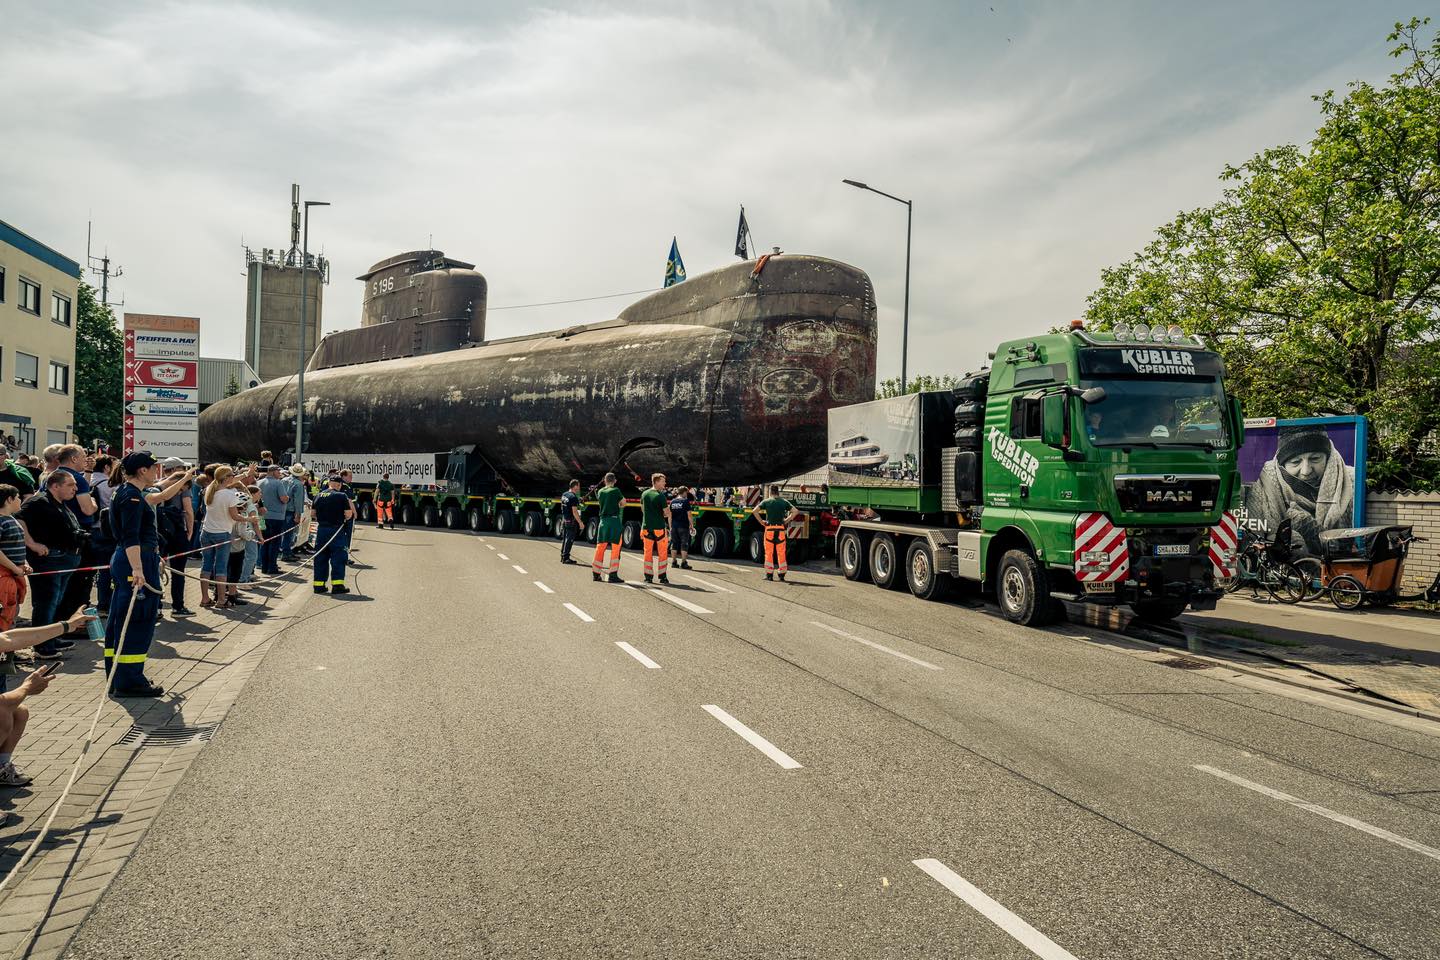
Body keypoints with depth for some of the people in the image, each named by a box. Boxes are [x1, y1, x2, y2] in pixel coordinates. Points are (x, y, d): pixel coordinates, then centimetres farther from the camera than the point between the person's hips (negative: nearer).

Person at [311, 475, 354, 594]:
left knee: (320, 557, 12)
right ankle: (337, 584, -3)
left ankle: (319, 584, 14)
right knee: (338, 557, 1)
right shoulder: (342, 496, -9)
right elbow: (348, 514, -11)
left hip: (321, 529, 5)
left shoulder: (319, 496, 7)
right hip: (336, 530, -5)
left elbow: (313, 512, 13)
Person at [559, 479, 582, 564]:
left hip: (564, 519, 9)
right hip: (571, 521, -9)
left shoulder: (564, 495, 8)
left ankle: (563, 556, 21)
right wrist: (580, 522, -17)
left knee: (564, 538, 15)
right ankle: (566, 558, -2)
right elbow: (574, 512, -21)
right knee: (569, 540, -3)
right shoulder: (573, 497, -18)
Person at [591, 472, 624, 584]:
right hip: (614, 520, -5)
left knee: (600, 547, 11)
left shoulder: (600, 491, 8)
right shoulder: (615, 490, -5)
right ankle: (613, 575, -6)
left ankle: (596, 574, 15)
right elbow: (623, 502, 7)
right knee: (615, 548, -2)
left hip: (603, 521, 5)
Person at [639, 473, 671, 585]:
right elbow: (667, 513, -12)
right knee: (662, 552, 5)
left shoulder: (644, 494, 5)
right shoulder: (661, 496, -12)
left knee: (648, 552, 10)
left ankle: (648, 576, 9)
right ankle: (663, 576, 6)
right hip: (659, 527, -5)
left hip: (646, 526, 5)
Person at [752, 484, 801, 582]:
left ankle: (769, 574, 5)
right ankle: (782, 575, 5)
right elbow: (796, 511, 0)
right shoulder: (784, 501, 6)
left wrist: (761, 521, -1)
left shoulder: (766, 501, 1)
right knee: (781, 553, 6)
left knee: (769, 552, 5)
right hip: (780, 529, 1)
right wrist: (787, 520, 5)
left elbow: (755, 511, -10)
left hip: (769, 529, -1)